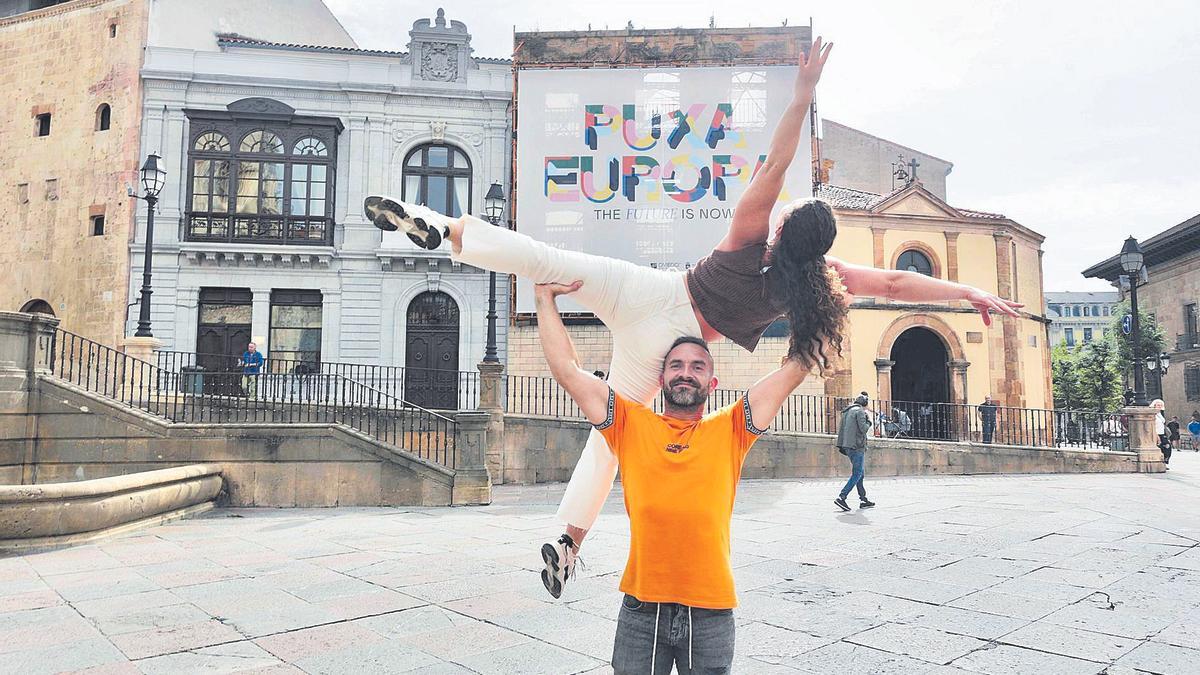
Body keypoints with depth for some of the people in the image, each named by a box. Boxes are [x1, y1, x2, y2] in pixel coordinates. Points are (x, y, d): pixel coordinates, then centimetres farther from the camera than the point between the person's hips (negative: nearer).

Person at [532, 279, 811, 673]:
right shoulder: (631, 426, 3)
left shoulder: (729, 430, 4)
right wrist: (545, 297, 4)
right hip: (642, 609, 0)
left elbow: (798, 366, 3)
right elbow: (566, 368, 1)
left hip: (711, 610, 0)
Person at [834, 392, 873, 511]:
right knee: (857, 474, -8)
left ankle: (863, 500, 18)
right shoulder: (860, 411, -8)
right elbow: (863, 428, -15)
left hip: (847, 446, 9)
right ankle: (841, 498, -17)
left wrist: (840, 445, 19)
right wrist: (869, 421, 3)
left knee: (859, 473, 15)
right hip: (856, 446, -9)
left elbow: (840, 429, 17)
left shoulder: (846, 411, 17)